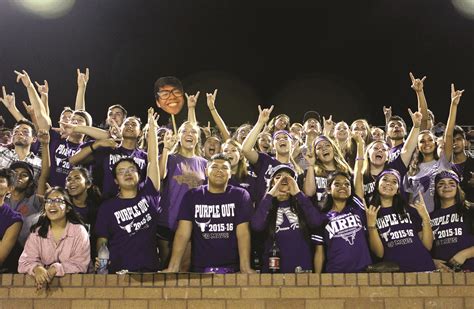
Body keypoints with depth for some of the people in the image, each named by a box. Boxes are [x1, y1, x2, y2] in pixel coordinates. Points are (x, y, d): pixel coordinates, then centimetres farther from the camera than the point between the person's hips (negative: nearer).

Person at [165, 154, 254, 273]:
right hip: (200, 269, 1)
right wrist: (173, 268, -18)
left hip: (232, 268, -1)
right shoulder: (191, 196, 3)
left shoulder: (240, 195, 0)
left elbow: (243, 233, -9)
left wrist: (245, 268, -22)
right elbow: (183, 233, -6)